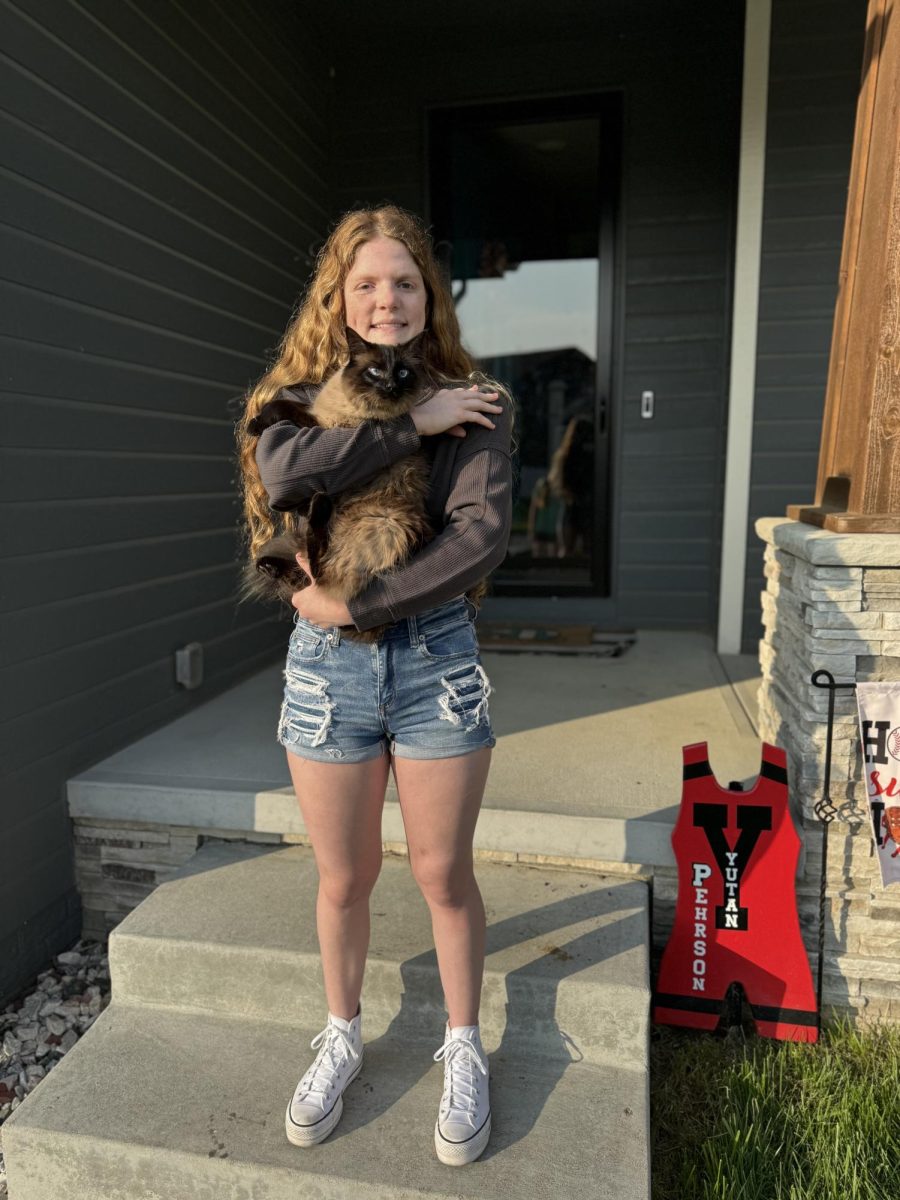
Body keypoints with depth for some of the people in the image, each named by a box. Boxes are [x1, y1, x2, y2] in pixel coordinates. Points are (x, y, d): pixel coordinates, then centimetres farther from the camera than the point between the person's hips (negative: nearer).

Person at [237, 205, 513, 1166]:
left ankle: (463, 1049, 36)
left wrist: (357, 604, -17)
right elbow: (285, 470, -20)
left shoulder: (472, 403, -1)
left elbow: (482, 535, -15)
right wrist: (414, 422, -18)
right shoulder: (301, 394, 3)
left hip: (434, 655, -1)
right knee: (344, 876, 15)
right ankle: (341, 1038, 42)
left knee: (443, 871, 11)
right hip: (325, 663, 1)